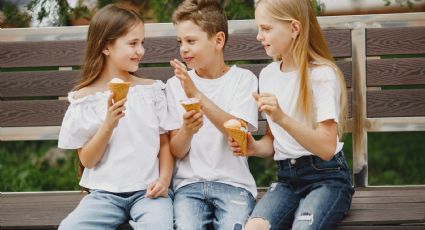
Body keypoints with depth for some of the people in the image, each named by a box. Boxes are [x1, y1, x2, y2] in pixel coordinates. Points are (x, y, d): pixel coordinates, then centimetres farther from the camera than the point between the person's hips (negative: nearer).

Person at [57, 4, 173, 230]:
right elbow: (87, 160, 0)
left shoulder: (151, 90, 7)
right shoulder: (84, 98, 1)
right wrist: (109, 124, -15)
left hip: (147, 191, 0)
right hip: (104, 193, 0)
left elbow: (165, 143, 11)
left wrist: (164, 180, -7)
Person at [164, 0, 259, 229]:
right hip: (189, 183, 1)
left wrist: (197, 95, -21)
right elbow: (176, 151, 6)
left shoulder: (243, 79, 3)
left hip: (233, 182, -1)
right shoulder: (175, 84, 8)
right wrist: (186, 130, -17)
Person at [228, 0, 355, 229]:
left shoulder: (322, 74, -10)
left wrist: (282, 118, -29)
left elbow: (327, 148, -18)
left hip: (326, 178, -5)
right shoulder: (267, 75, 9)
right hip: (287, 178, 5)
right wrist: (255, 147, -4)